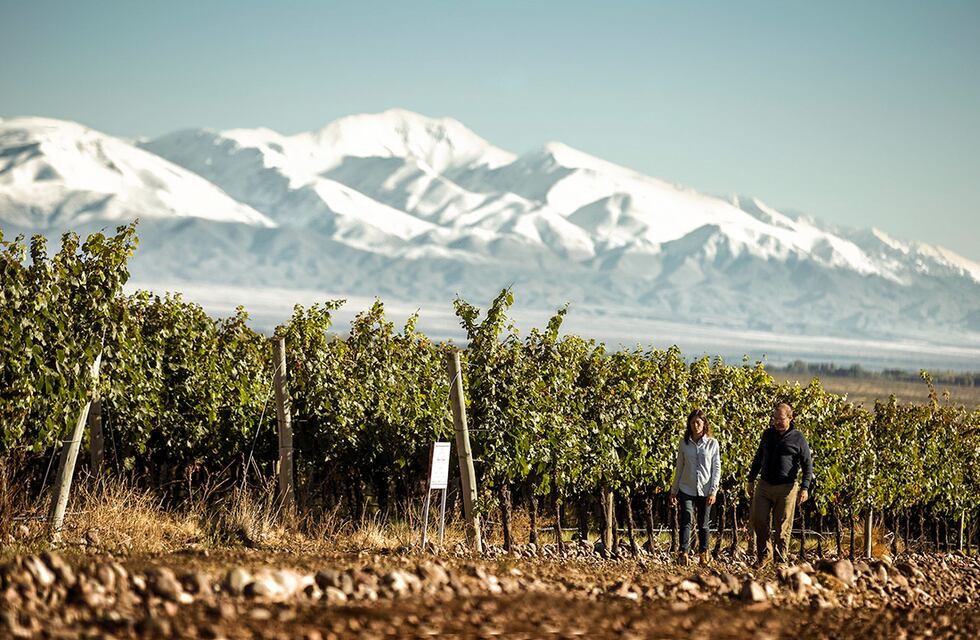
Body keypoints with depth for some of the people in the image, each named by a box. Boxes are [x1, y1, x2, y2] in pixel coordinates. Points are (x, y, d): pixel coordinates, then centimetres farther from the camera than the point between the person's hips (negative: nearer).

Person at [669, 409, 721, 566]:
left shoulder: (712, 444, 0)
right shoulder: (684, 443, 5)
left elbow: (716, 469, 0)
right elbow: (679, 467, 12)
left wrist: (713, 491, -8)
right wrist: (673, 490, 13)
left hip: (705, 490, 0)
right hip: (686, 489, 0)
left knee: (703, 523, 8)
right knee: (686, 520, -14)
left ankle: (704, 553, 25)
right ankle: (683, 553, -18)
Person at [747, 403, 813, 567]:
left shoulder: (798, 438, -2)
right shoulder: (768, 434, 11)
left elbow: (807, 465, -2)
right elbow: (758, 458, 22)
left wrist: (805, 487, -13)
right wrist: (751, 480, 20)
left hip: (786, 489, -4)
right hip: (764, 486, 4)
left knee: (782, 527, -1)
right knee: (758, 520, -1)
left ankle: (781, 560, 9)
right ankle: (764, 555, 15)